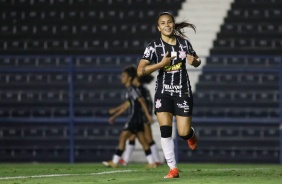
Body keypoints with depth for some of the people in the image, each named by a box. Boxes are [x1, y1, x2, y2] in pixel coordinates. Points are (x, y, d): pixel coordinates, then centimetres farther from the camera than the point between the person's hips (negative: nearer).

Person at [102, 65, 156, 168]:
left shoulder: (132, 89, -12)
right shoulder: (129, 90, 16)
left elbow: (142, 101, -18)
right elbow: (126, 105, 23)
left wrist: (148, 114, -22)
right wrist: (115, 115, 26)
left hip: (134, 118, -10)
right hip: (138, 119, 10)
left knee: (122, 138, -7)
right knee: (143, 141, 9)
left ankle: (114, 162, -6)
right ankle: (151, 163, 9)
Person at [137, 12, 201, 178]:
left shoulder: (184, 42, 1)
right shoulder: (154, 46, -7)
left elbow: (197, 61, 15)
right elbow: (140, 71, -14)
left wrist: (194, 61, -9)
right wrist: (161, 64, -25)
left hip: (183, 92, 1)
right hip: (163, 92, -1)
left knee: (183, 133, -2)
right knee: (165, 130, -15)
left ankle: (191, 134, 38)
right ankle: (173, 169, -7)